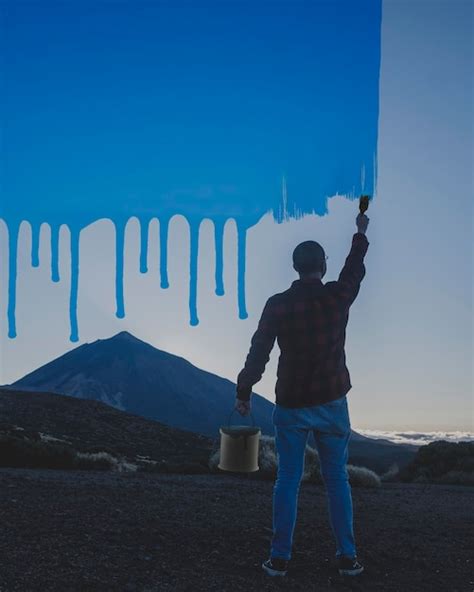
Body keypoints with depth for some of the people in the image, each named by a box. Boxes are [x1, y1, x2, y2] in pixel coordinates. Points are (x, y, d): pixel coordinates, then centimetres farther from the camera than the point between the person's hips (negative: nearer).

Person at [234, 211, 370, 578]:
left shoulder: (278, 304, -8)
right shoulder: (338, 296, -4)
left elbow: (258, 352, -6)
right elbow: (356, 269, 17)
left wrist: (244, 391, 5)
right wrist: (361, 233, 34)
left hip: (291, 406, 0)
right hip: (331, 403, 1)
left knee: (287, 481, 6)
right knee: (337, 480, 10)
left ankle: (280, 559, 10)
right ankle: (347, 558, 13)